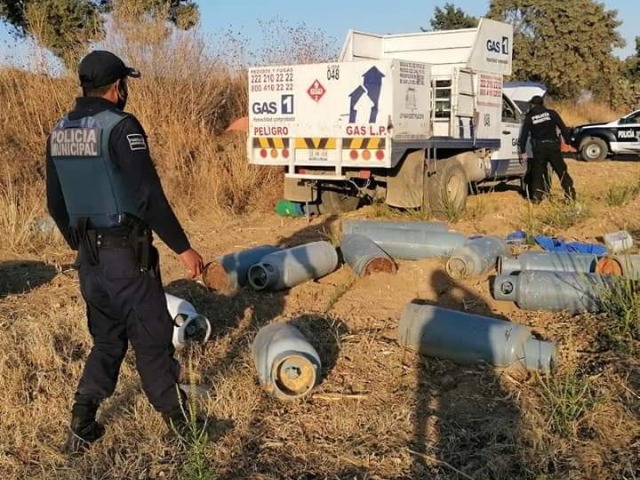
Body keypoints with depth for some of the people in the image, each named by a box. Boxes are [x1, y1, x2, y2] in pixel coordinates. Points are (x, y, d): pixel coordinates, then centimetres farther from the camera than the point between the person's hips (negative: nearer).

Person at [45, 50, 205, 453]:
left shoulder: (59, 131, 8)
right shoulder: (120, 126, -16)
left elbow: (56, 203, 14)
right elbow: (149, 196, -20)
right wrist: (182, 247, -13)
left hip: (89, 256, 7)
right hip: (126, 254, -7)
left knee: (107, 339, 20)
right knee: (153, 341, 5)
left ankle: (82, 425, 18)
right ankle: (184, 429, 18)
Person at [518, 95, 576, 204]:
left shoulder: (529, 118, 4)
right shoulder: (552, 113, 4)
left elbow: (524, 135, 4)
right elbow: (563, 128, 1)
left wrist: (523, 152, 9)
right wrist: (568, 141, 6)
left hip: (539, 149, 0)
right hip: (553, 146, 0)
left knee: (538, 173, 8)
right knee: (562, 172, 6)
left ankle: (536, 198, 4)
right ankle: (570, 195, 5)